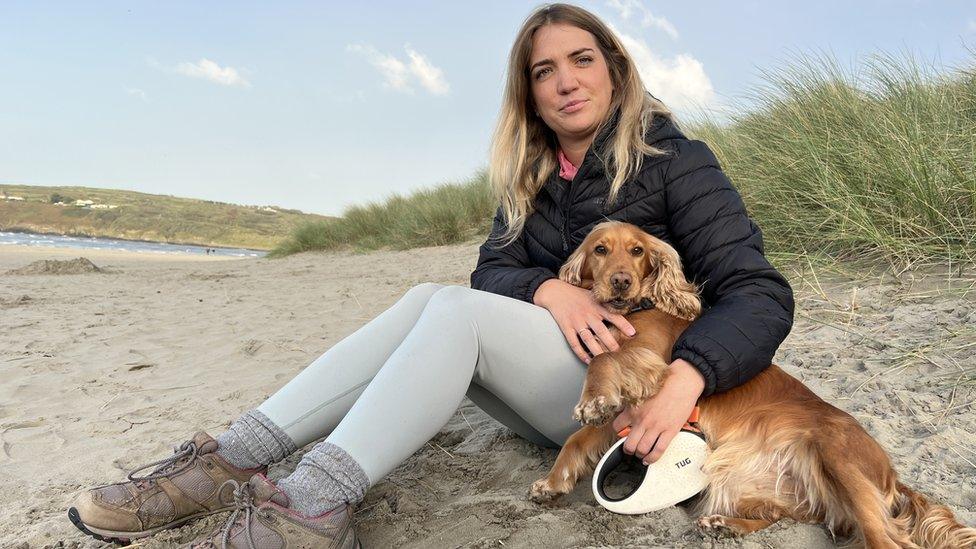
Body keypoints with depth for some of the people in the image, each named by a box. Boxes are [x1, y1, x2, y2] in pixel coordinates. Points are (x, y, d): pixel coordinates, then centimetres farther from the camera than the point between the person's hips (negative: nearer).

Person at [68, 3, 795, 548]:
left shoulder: (673, 160, -7)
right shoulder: (531, 177, 10)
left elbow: (760, 293, -14)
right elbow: (493, 272, 3)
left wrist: (684, 380, -33)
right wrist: (550, 291, -19)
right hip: (556, 392, 5)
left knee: (457, 309, -28)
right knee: (428, 301, -20)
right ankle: (232, 459, -26)